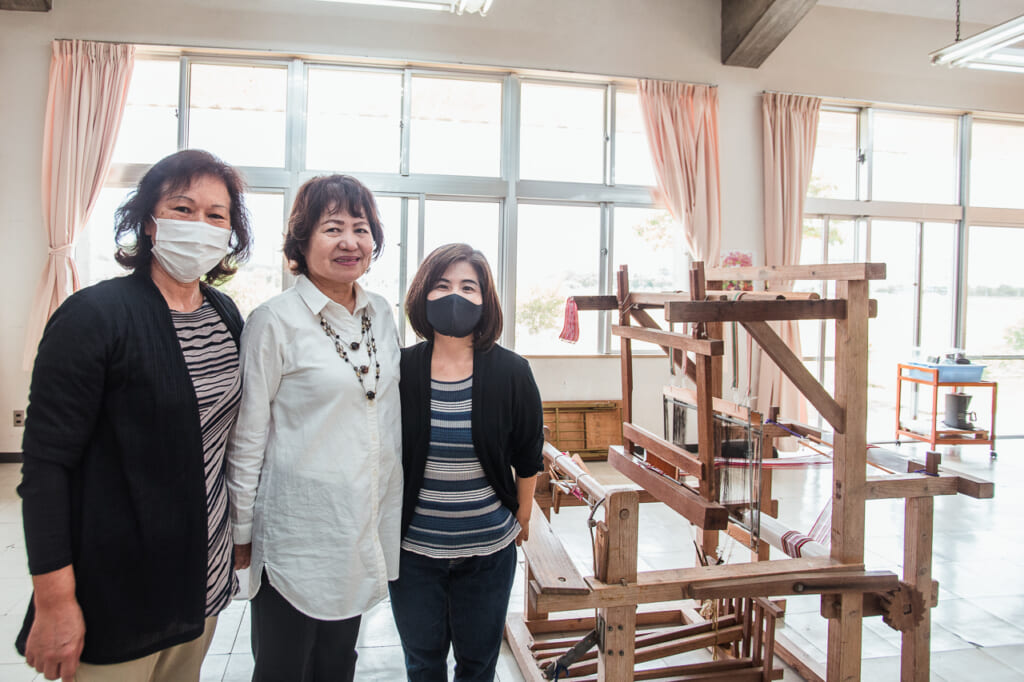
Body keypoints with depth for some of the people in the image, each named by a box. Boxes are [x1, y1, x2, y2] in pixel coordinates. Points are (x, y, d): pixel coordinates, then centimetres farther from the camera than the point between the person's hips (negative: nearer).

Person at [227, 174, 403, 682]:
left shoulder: (382, 315, 5)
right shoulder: (275, 322, -13)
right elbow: (247, 437, -8)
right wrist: (242, 533, -4)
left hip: (365, 528, 5)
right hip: (295, 537, -5)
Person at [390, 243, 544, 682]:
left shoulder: (511, 373, -9)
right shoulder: (400, 370, -7)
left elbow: (527, 457, 3)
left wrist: (522, 517, 10)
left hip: (488, 550, 0)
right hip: (413, 549, 1)